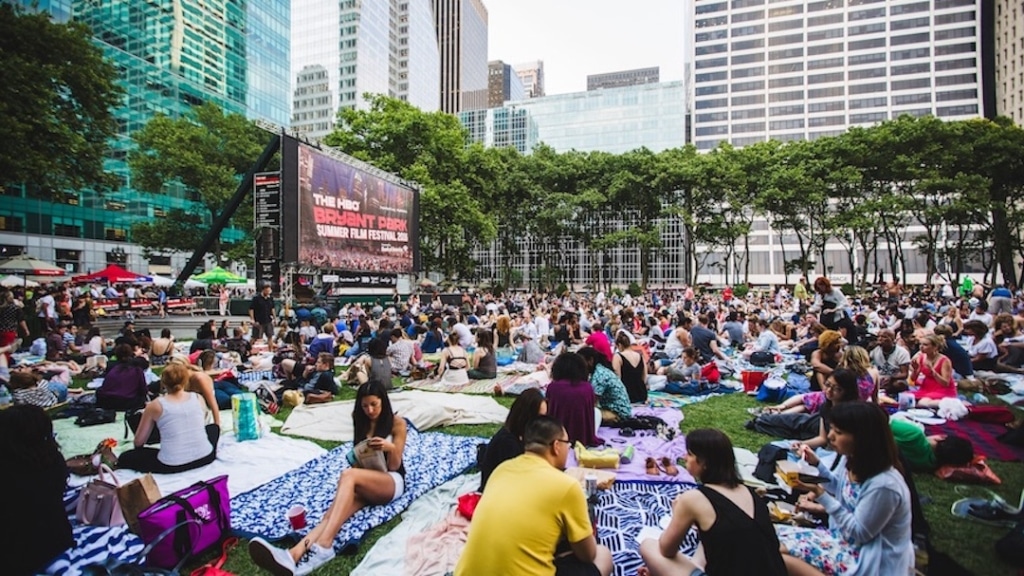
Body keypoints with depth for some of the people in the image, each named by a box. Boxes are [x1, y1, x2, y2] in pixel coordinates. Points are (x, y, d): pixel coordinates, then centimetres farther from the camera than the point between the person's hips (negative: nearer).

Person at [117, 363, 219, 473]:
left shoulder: (155, 405, -2)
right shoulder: (198, 398, 3)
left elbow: (139, 441, 9)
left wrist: (138, 450, 31)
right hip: (204, 457, 1)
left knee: (124, 458, 20)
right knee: (214, 427, 33)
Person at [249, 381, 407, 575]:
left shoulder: (397, 423, -3)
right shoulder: (361, 422, 13)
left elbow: (394, 466, -4)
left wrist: (390, 447, -25)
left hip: (392, 482, -5)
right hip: (365, 483, 5)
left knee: (348, 474, -35)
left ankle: (323, 547, -48)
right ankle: (295, 554, -55)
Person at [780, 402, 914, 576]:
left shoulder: (883, 485, -31)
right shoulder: (851, 459, -6)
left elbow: (859, 533, -21)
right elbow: (838, 487, 16)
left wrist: (821, 495, -26)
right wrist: (815, 463, -1)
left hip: (870, 557, -8)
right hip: (845, 537, 8)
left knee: (781, 553, -19)